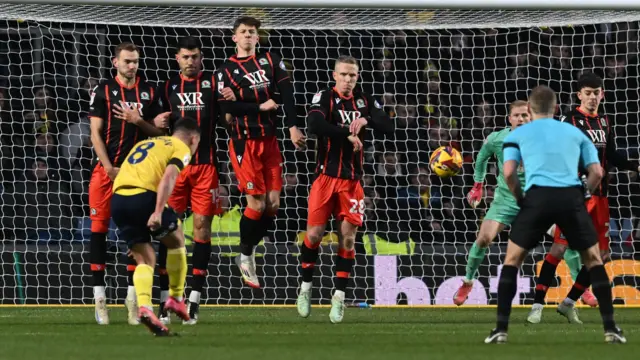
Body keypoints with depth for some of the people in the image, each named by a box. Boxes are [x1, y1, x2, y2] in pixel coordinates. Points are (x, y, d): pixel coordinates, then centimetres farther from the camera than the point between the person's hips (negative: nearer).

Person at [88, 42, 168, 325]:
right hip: (107, 169, -2)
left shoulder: (148, 92, 10)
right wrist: (109, 167, -11)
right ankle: (99, 297, -1)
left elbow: (158, 132, 10)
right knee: (99, 228, -5)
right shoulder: (103, 90, 1)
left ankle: (132, 296, 2)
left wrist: (138, 121, -9)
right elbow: (96, 133, -2)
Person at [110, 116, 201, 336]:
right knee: (176, 241, 19)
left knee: (145, 258, 10)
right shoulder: (182, 149, 10)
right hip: (143, 195, -6)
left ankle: (144, 307, -12)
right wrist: (158, 212, -18)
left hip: (118, 197, 6)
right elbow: (169, 176, -9)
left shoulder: (145, 144, 32)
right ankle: (176, 298, 19)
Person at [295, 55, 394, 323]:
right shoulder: (324, 98, -2)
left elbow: (389, 127, -2)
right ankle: (305, 288, 14)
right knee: (314, 233, -6)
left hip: (352, 180, 2)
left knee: (348, 236, -2)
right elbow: (314, 125, -22)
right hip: (326, 177, -2)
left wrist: (366, 120, -19)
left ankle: (339, 296, 4)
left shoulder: (365, 101, 8)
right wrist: (348, 134, -21)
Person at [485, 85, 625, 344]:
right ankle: (610, 328, 7)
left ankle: (501, 328, 4)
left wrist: (519, 198, 17)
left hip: (538, 197, -1)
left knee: (512, 260, 14)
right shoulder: (575, 132, 23)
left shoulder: (518, 134, 17)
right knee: (593, 260, 16)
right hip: (571, 197, 1)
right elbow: (597, 172, 12)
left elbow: (509, 173, 2)